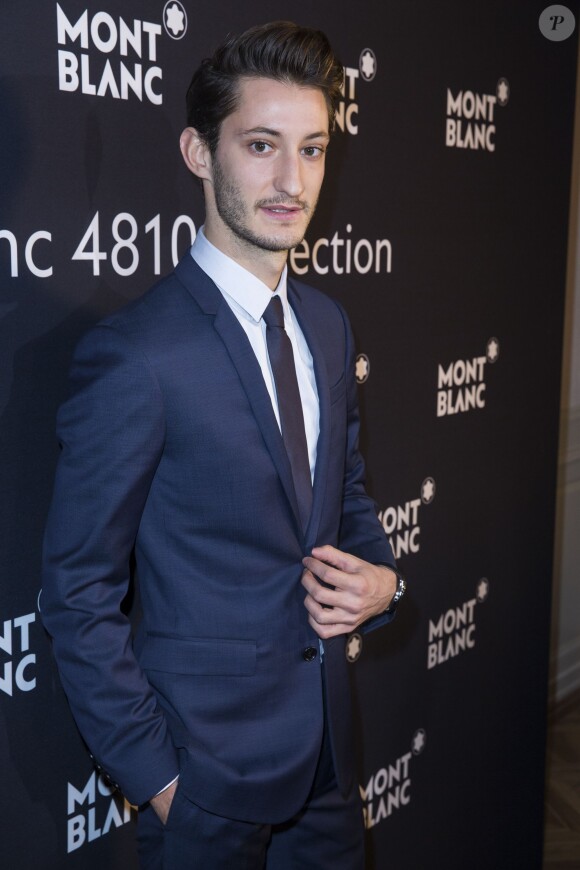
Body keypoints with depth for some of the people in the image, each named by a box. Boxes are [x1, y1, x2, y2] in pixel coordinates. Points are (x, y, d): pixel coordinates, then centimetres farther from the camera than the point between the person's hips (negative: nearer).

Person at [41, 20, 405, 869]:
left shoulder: (328, 325, 2)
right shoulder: (135, 354, -21)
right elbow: (78, 597, -16)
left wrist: (381, 576, -6)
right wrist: (154, 773, -13)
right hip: (207, 761, -6)